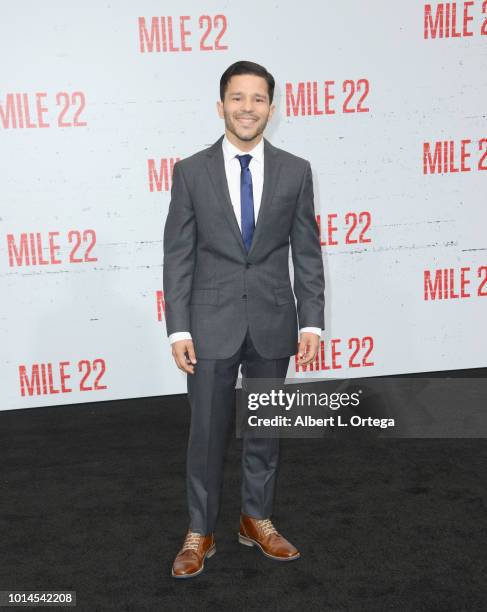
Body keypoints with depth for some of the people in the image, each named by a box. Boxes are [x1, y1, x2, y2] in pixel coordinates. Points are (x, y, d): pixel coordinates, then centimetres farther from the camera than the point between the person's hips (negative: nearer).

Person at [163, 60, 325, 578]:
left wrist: (311, 322, -3)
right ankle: (200, 533, 25)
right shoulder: (190, 172, -2)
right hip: (212, 324, -1)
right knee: (206, 432, 7)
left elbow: (307, 253, 3)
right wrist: (178, 329, -8)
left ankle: (257, 521, 33)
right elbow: (177, 257, -2)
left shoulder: (295, 171, 1)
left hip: (273, 323, 2)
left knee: (265, 428, 14)